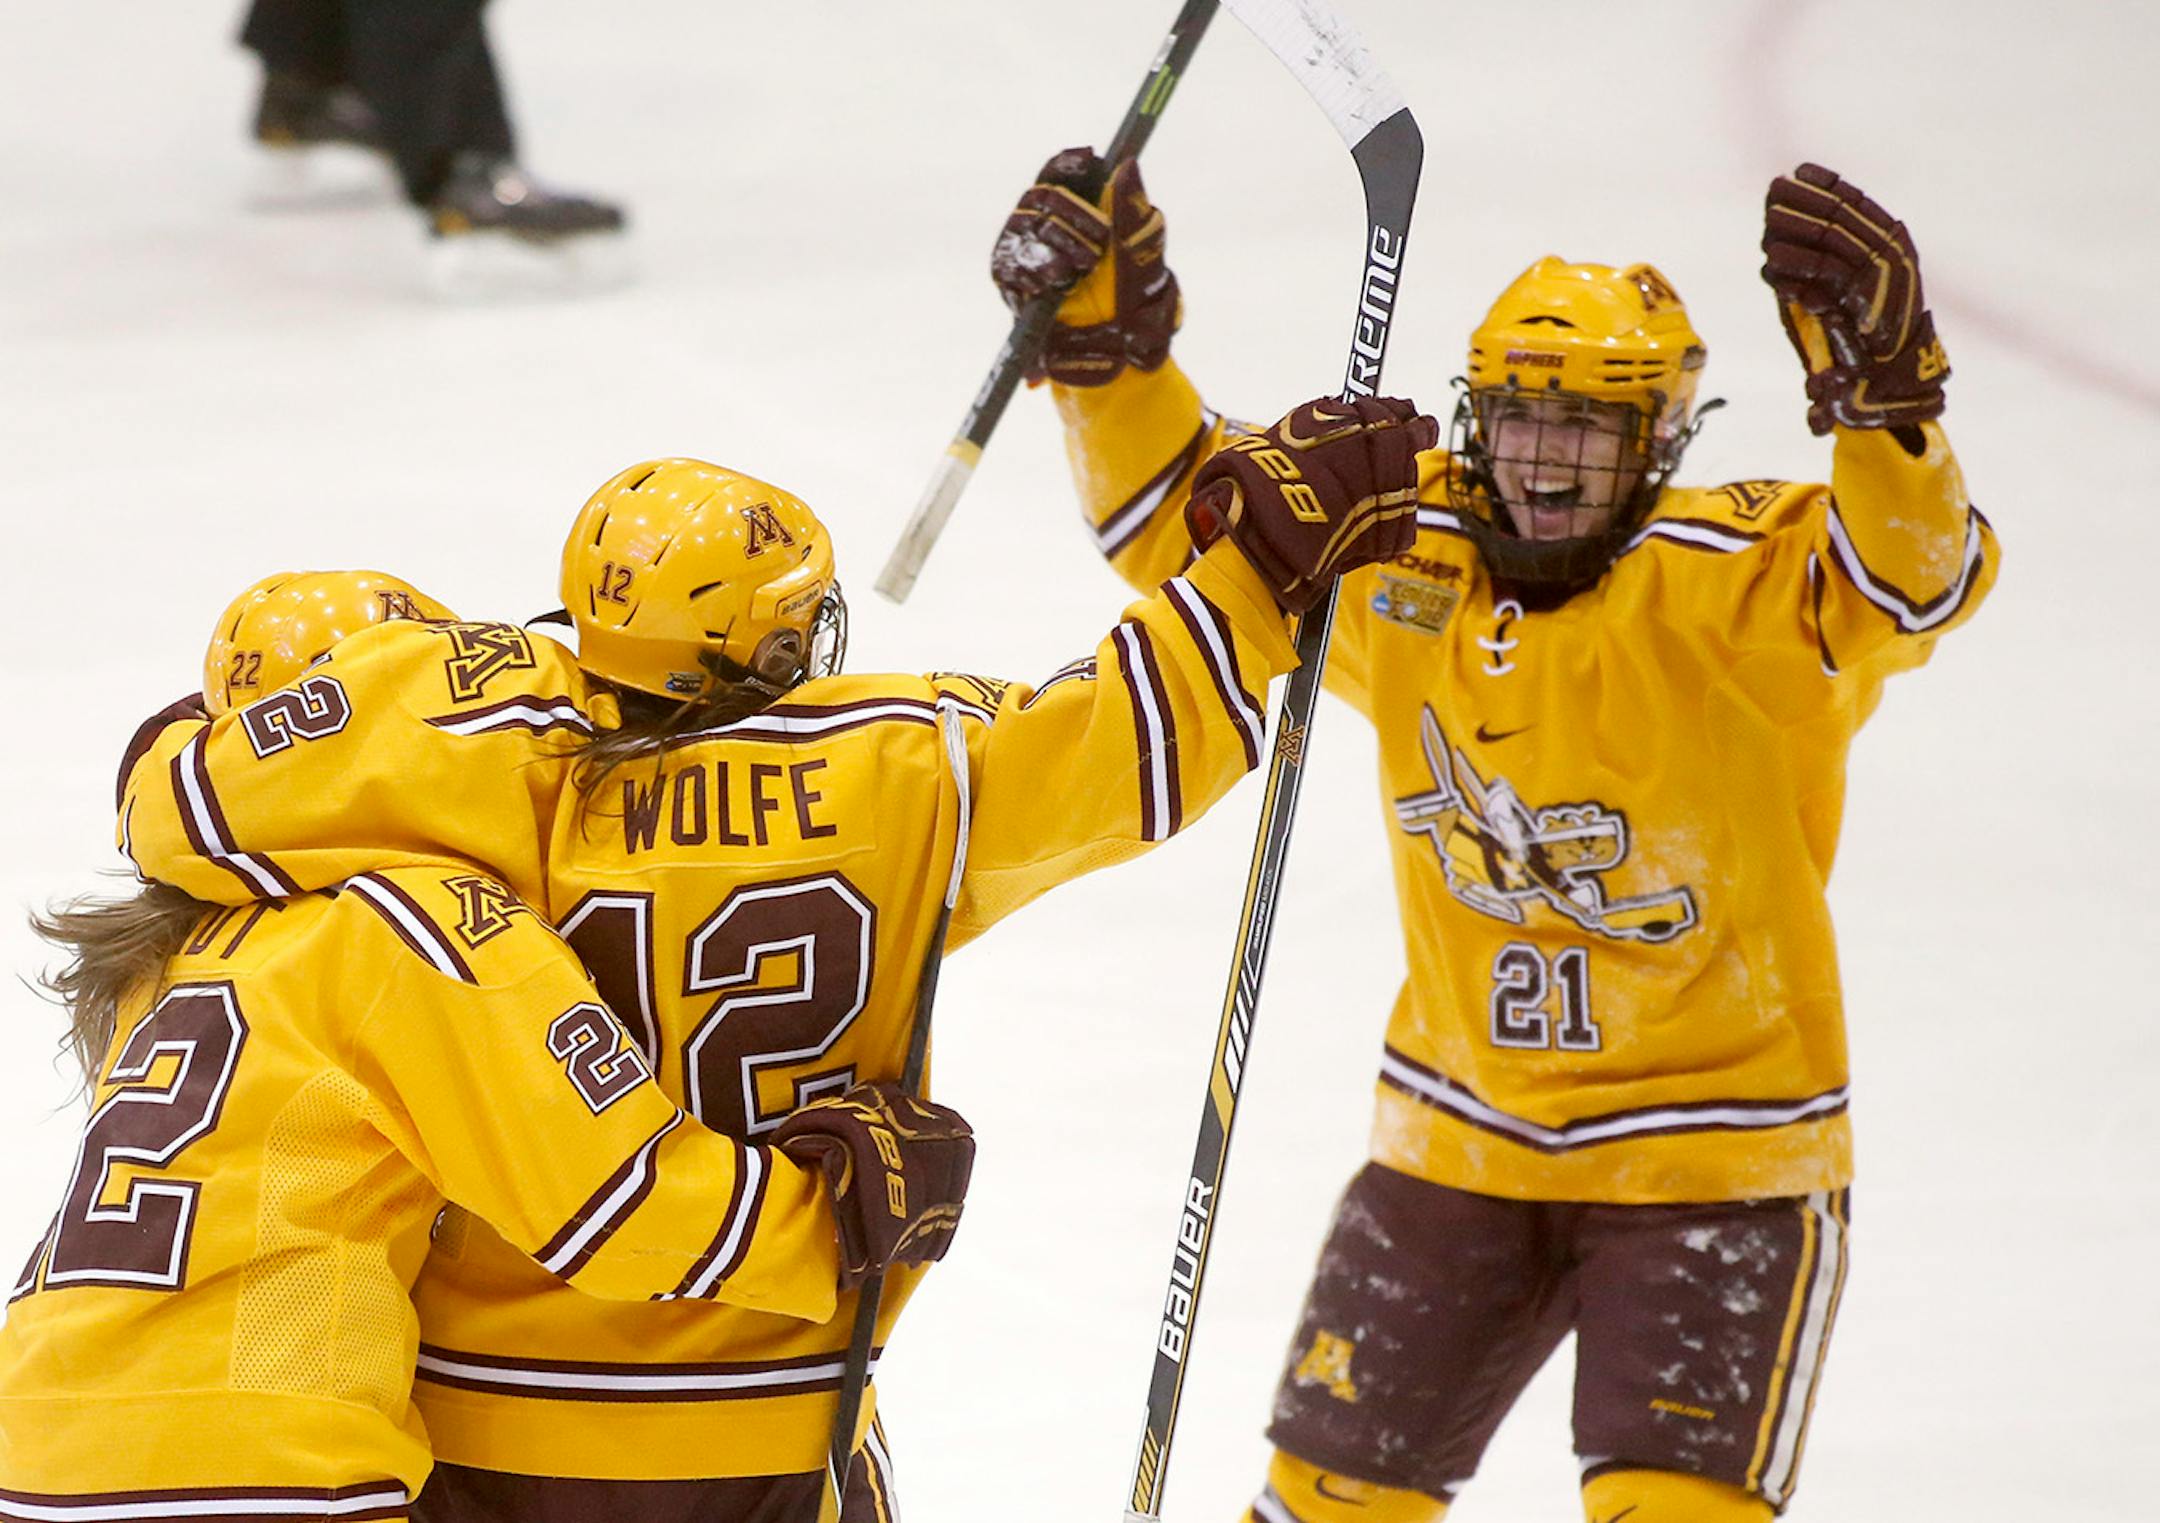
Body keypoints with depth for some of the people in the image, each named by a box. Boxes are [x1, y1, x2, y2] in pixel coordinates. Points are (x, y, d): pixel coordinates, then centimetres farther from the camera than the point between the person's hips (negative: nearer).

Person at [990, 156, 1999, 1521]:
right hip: (1461, 1144, 5)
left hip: (1713, 1164, -5)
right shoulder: (1399, 560, -3)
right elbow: (1185, 511, 5)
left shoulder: (1735, 580, -18)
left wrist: (1882, 381, -52)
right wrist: (1105, 341, -11)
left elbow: (1918, 575, -35)